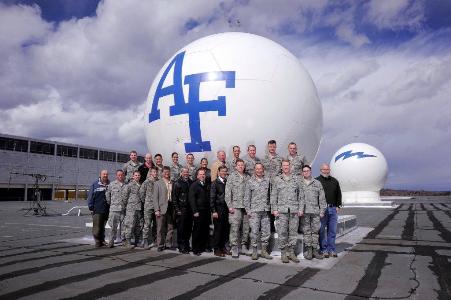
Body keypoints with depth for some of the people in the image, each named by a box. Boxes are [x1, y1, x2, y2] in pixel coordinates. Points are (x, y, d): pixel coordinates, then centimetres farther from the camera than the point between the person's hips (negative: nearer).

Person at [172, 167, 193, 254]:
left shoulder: (191, 182, 11)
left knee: (189, 228, 10)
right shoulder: (177, 183, -4)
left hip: (189, 209, 5)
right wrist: (177, 209, -11)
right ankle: (181, 247, 12)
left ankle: (186, 245, 24)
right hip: (181, 210, -5)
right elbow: (174, 197, -7)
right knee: (181, 229, 1)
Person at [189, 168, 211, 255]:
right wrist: (195, 211, -14)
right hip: (198, 212, -5)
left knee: (206, 230, 7)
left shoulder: (206, 185, 15)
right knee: (197, 231, 1)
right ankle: (195, 249, 10)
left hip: (206, 211, 5)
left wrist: (209, 210, 9)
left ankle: (204, 247, 20)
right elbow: (192, 199, -9)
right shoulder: (194, 185, -3)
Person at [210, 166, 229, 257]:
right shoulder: (215, 183, -2)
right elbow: (212, 198, -5)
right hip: (218, 209, -4)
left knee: (226, 229, 5)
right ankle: (217, 249, 12)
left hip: (226, 209, 4)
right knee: (218, 229, 1)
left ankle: (223, 247, 20)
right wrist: (213, 211, -11)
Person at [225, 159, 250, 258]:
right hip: (235, 206, -3)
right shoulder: (231, 177, 1)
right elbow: (228, 192, -1)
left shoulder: (247, 177, 11)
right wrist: (230, 206, -7)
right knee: (235, 228, -4)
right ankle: (234, 249, 5)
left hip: (246, 206, 4)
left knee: (246, 228, 7)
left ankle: (243, 246, 22)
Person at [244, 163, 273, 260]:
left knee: (266, 231, 6)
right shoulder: (250, 181, 2)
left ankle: (264, 251, 19)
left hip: (265, 210, 3)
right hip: (254, 210, -3)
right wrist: (248, 210, -3)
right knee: (254, 231, -2)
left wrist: (271, 208, 5)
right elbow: (247, 197, 3)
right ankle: (254, 251, 10)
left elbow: (270, 195, 11)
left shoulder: (267, 180, 8)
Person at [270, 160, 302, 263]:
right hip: (281, 210, -2)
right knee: (282, 233, 0)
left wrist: (300, 208, 5)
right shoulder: (277, 179, 7)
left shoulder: (296, 179, 11)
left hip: (294, 210, 2)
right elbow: (273, 195, 5)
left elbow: (299, 195, 11)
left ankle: (291, 252, 16)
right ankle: (283, 253, 10)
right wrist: (274, 209, -2)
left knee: (293, 232, 5)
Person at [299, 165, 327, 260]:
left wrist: (322, 211, 5)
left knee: (315, 230, 5)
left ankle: (315, 250, 14)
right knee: (306, 231, 1)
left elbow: (322, 198, 10)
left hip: (315, 211, 2)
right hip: (305, 211, -2)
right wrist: (300, 209, -13)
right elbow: (299, 198, -2)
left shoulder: (317, 183, 11)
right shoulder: (299, 183, 6)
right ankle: (309, 250, 8)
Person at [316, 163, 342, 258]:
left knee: (332, 230, 7)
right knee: (322, 231, 0)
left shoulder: (334, 181, 15)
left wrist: (338, 206, 10)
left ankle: (331, 249, 17)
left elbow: (338, 194, 20)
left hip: (333, 209, 4)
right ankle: (324, 250, 9)